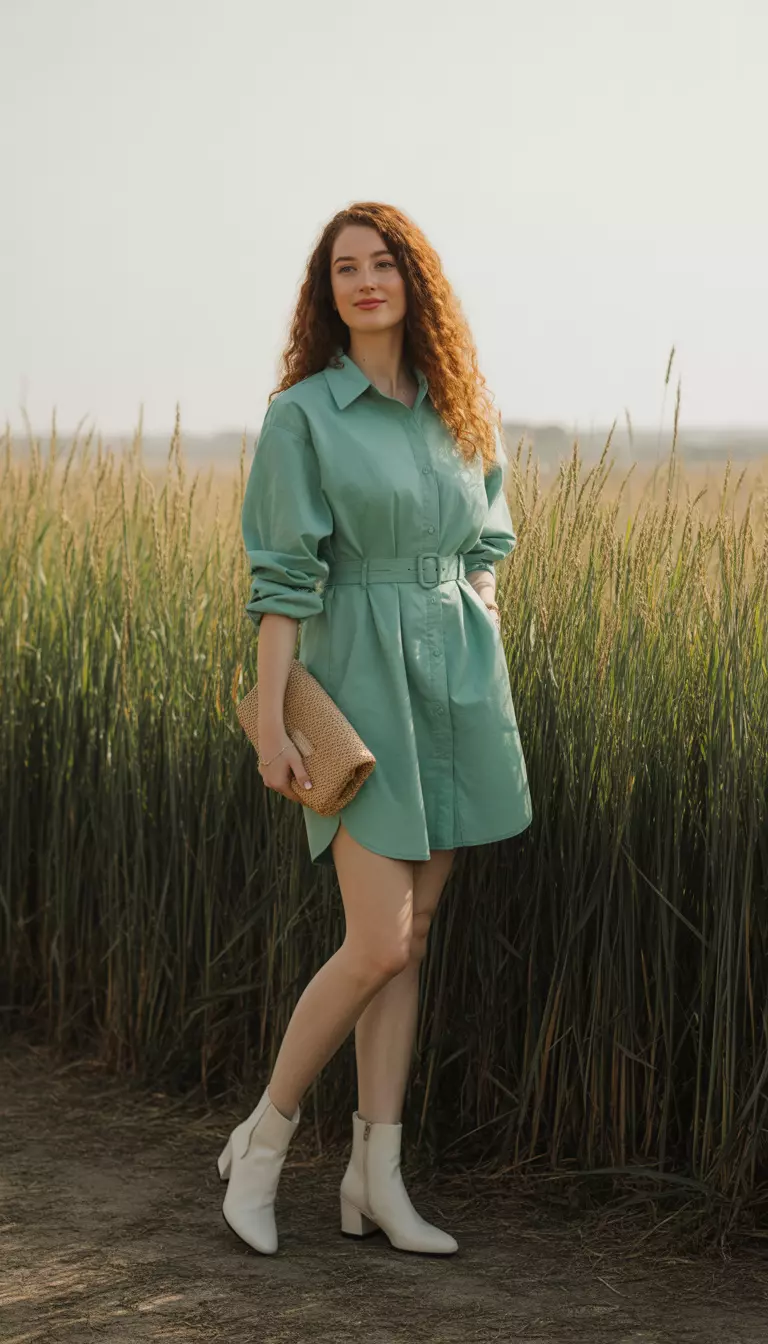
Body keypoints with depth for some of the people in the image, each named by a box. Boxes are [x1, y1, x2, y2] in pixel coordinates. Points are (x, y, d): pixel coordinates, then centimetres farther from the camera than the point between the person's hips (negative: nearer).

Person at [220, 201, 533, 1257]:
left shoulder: (464, 412, 10)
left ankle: (376, 1179, 10)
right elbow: (282, 577, -9)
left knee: (413, 938, 5)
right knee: (379, 944, -11)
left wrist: (493, 680, 12)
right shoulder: (302, 416, -5)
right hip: (361, 682, -5)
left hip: (458, 684, 5)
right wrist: (269, 719, -13)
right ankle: (264, 1139, 8)